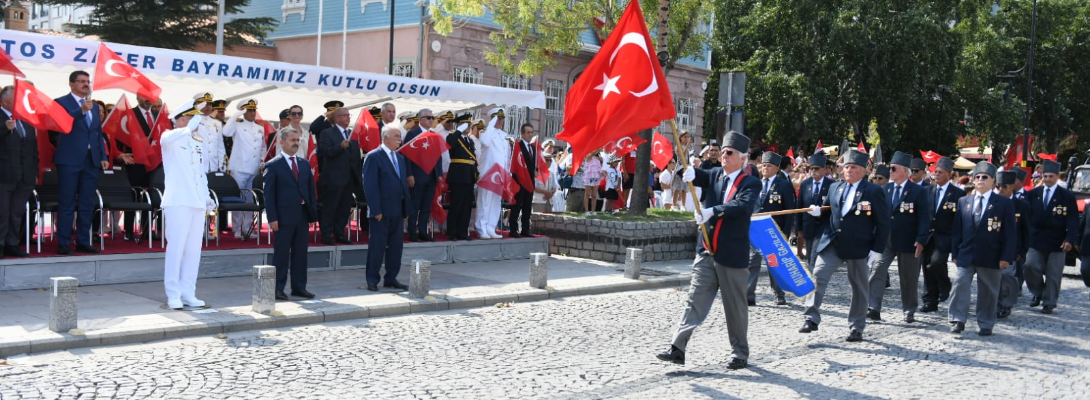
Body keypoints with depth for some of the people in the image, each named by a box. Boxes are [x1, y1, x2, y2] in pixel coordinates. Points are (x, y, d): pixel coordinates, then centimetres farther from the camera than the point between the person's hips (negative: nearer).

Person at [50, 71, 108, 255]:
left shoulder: (94, 106, 18)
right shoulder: (61, 102, 1)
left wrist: (103, 157, 10)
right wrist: (81, 111, -26)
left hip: (92, 160, 6)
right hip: (70, 160, -6)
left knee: (88, 204, 7)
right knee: (67, 203, -3)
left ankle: (83, 242, 13)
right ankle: (64, 244, 0)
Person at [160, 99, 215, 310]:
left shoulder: (198, 144, 19)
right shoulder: (171, 139, -2)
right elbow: (166, 139, -29)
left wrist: (206, 197, 14)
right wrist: (190, 129, -27)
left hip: (197, 203, 7)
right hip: (178, 203, -6)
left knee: (193, 249, 6)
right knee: (176, 247, -5)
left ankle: (188, 293, 13)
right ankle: (173, 295, 1)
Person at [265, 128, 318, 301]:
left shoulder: (305, 164, 13)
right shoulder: (273, 166, -3)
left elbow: (311, 189, 14)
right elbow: (269, 194, -6)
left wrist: (313, 213, 6)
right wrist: (272, 218, -12)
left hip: (302, 215, 5)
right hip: (284, 216, -5)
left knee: (300, 253, 9)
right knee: (281, 254, 0)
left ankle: (299, 287, 17)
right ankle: (278, 288, 7)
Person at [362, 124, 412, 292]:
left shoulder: (400, 158, 15)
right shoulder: (373, 157, -8)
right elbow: (370, 186, -13)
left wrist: (406, 207, 10)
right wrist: (376, 210, -18)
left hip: (397, 211, 7)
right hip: (382, 211, -7)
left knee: (396, 246, 10)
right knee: (377, 246, 0)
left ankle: (391, 278, 19)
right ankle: (372, 280, 10)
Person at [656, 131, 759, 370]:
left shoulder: (751, 184, -5)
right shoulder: (715, 175, 10)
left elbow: (744, 206, -23)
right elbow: (697, 176, -5)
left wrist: (712, 211, -35)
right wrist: (690, 173, -30)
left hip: (733, 256, -4)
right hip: (706, 252, 4)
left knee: (735, 307, 7)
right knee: (695, 301, 3)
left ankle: (740, 353, 22)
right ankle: (678, 349, 2)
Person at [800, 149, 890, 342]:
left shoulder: (874, 192, -7)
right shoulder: (835, 188, 8)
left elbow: (883, 223, -6)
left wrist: (877, 249, -10)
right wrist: (818, 212, -3)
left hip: (858, 247, -4)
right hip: (832, 244, 4)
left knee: (859, 287, 9)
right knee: (817, 277, -10)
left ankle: (857, 328, 21)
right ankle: (811, 319, -5)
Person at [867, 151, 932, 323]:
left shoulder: (918, 191, -6)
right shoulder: (885, 189, 8)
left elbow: (924, 218, -9)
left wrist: (921, 240, -16)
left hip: (907, 242, -3)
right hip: (885, 239, 3)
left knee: (908, 277, 7)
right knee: (877, 271, -9)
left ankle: (909, 311, 22)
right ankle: (874, 308, -10)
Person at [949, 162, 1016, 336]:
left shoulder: (1004, 203, 1)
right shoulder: (963, 202, 9)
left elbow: (1010, 233, -2)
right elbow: (957, 230, 10)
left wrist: (1006, 257, -9)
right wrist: (955, 253, 4)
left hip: (991, 257, -2)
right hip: (966, 255, 2)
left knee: (988, 291, 7)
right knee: (960, 285, -6)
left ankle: (986, 325, 17)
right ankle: (957, 321, -1)